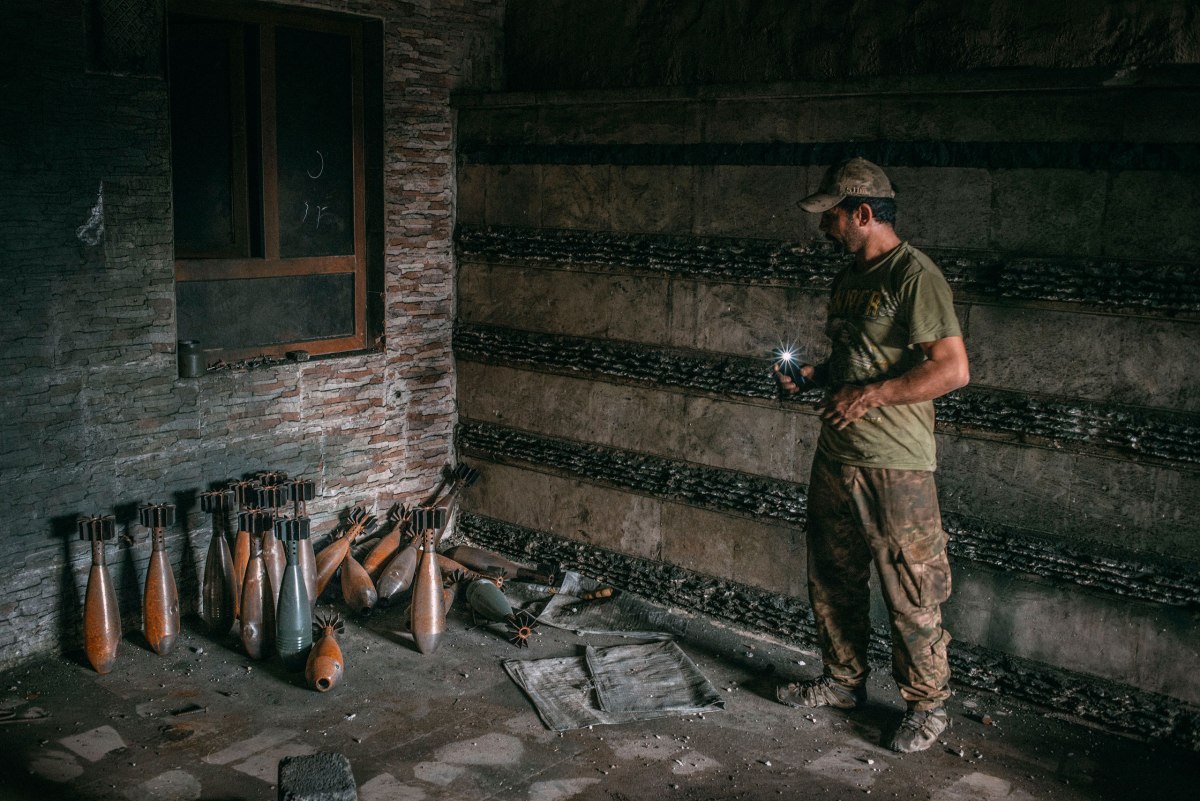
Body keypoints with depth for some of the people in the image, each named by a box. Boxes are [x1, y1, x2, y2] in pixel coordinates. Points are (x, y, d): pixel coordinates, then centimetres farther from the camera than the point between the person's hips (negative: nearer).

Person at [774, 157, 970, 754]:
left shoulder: (914, 276, -15)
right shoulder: (848, 279, 14)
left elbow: (953, 369, -20)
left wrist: (869, 396, -21)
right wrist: (811, 376, 7)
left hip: (896, 465, -9)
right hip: (836, 457, 9)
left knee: (909, 594, 1)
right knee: (832, 579, 18)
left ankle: (928, 705, 17)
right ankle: (844, 681, 35)